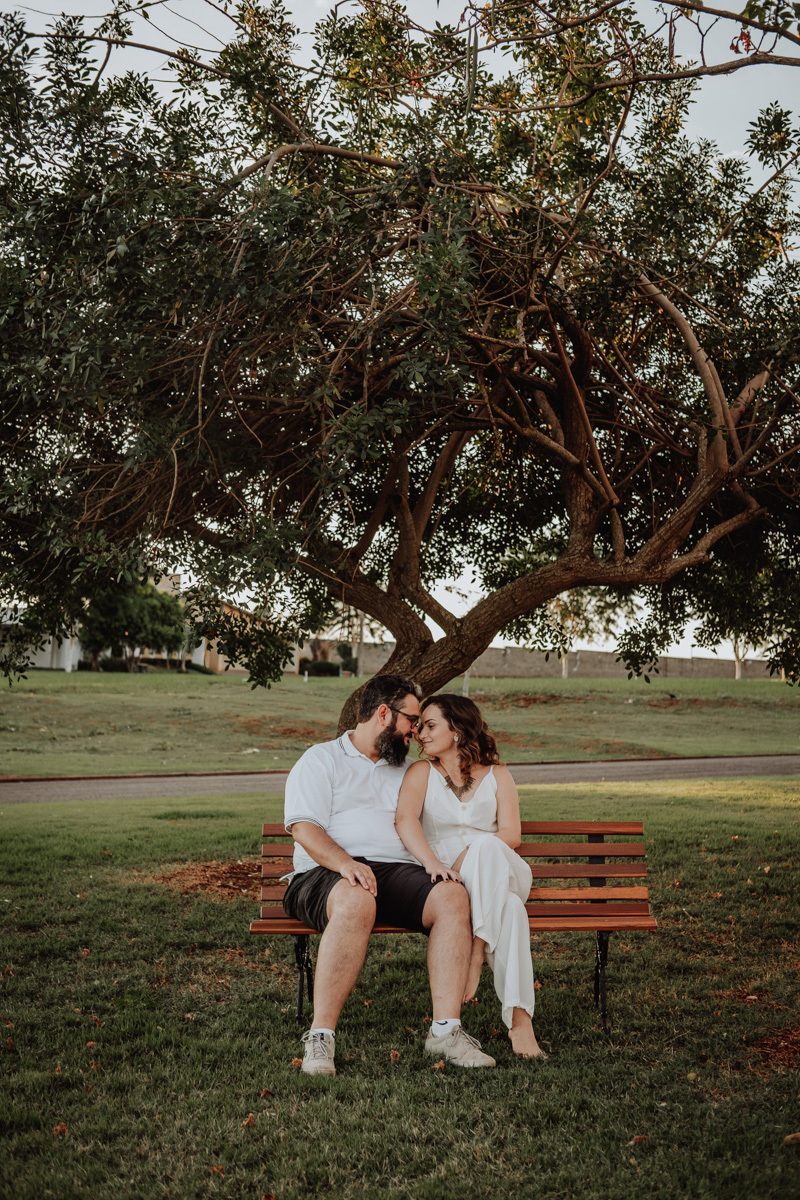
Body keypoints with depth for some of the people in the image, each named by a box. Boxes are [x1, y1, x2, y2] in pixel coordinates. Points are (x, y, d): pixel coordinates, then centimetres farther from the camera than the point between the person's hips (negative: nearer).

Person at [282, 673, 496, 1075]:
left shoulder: (408, 771, 29)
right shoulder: (321, 760, 11)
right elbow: (304, 827, -3)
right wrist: (344, 862, -22)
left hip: (399, 871, 5)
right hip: (327, 875, -4)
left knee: (452, 895, -26)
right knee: (357, 902, -39)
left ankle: (445, 1028, -28)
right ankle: (320, 1036, -32)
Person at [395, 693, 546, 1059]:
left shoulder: (497, 775, 16)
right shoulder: (421, 773, 13)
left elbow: (511, 834, 1)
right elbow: (405, 820, -10)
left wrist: (468, 858, -18)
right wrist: (432, 862, -32)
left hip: (502, 874, 1)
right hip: (448, 880, -1)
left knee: (484, 845, -38)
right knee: (509, 910, -36)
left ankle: (475, 951, -41)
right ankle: (519, 1019, -41)